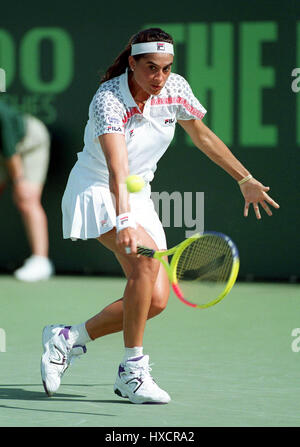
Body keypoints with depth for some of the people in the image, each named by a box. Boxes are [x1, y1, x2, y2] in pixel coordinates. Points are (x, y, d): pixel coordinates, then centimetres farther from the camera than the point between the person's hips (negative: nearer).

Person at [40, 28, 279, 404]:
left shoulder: (175, 88, -9)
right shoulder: (108, 100, -27)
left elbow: (203, 136, 10)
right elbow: (117, 166, -42)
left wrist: (245, 180, 14)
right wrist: (123, 220, -56)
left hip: (138, 198, 7)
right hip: (96, 192, -7)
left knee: (156, 300, -3)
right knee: (146, 260, -31)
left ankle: (68, 338, 13)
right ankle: (132, 372, -22)